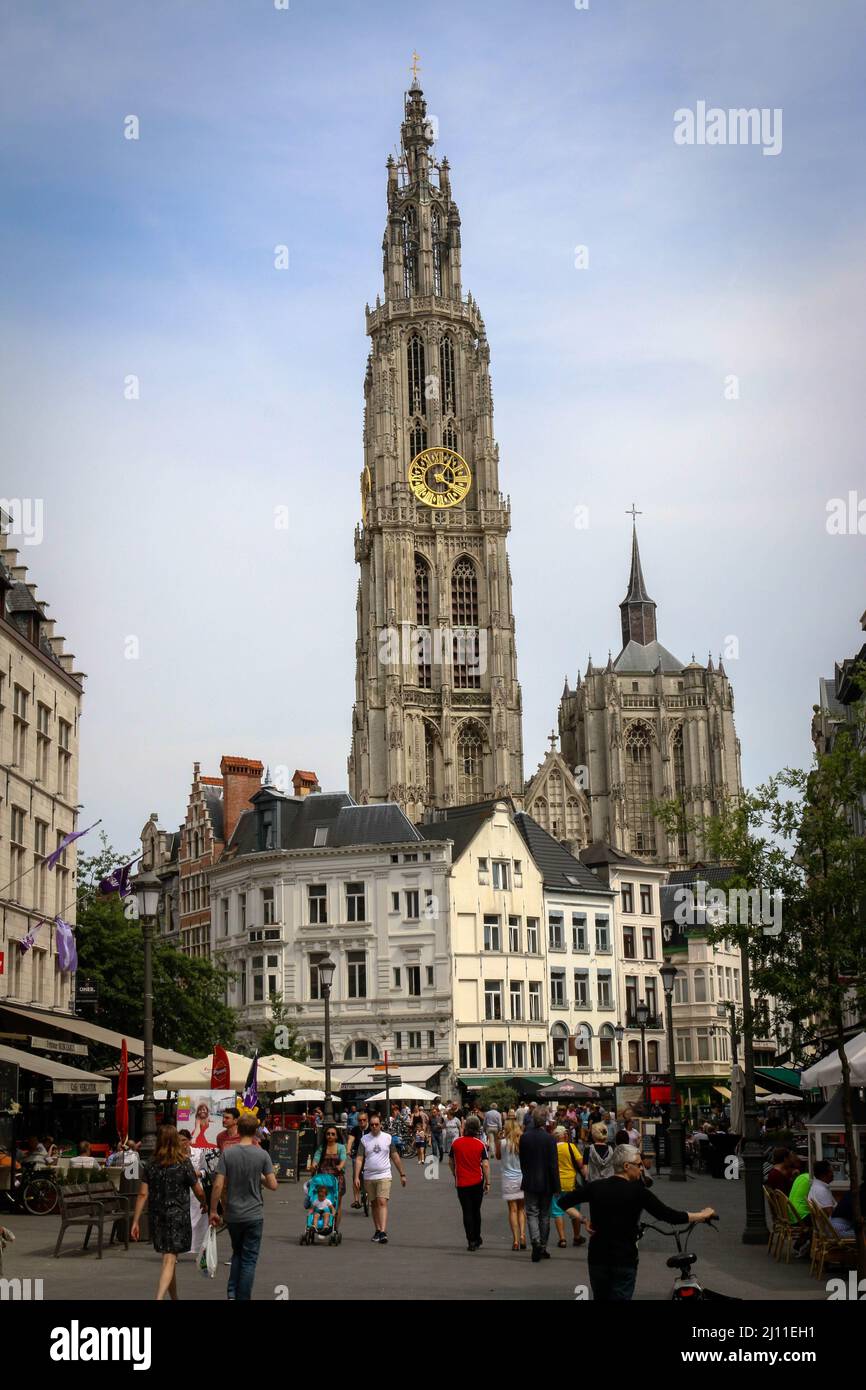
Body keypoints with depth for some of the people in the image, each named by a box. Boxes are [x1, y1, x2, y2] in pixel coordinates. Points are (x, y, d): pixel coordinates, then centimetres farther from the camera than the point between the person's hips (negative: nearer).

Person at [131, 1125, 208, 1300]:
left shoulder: (152, 1166, 1)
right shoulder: (184, 1164, -8)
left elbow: (143, 1194, -3)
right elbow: (199, 1192, -2)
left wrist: (135, 1221, 0)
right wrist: (204, 1205, 19)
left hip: (157, 1218, 4)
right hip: (178, 1217, -4)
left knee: (169, 1259, 19)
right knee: (169, 1261, -7)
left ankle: (174, 1297, 31)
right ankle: (159, 1298, -25)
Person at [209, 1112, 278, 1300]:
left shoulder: (227, 1153, -6)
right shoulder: (262, 1154, -8)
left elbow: (218, 1185, -9)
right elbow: (273, 1185, -9)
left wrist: (213, 1211, 0)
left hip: (233, 1214, 2)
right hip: (254, 1214, -2)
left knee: (237, 1254, 21)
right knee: (249, 1259, 7)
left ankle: (232, 1293, 10)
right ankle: (242, 1298, 7)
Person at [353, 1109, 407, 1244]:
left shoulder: (387, 1138, 3)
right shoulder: (364, 1139, 3)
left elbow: (395, 1157, 9)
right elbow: (359, 1159, -1)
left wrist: (402, 1174, 10)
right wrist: (356, 1177, -9)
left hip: (384, 1176, -2)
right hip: (369, 1177, 2)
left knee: (382, 1202, -15)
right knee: (374, 1204, 10)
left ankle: (383, 1232, -22)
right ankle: (378, 1230, 23)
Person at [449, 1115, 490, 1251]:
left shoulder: (456, 1143, -4)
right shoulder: (480, 1144, -8)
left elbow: (451, 1161, 6)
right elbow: (485, 1164, -10)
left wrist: (455, 1176, 20)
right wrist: (487, 1182, -2)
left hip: (461, 1183, 0)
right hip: (477, 1182, 0)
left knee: (467, 1212, 3)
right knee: (476, 1211, 16)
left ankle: (471, 1241, -2)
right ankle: (477, 1239, 26)